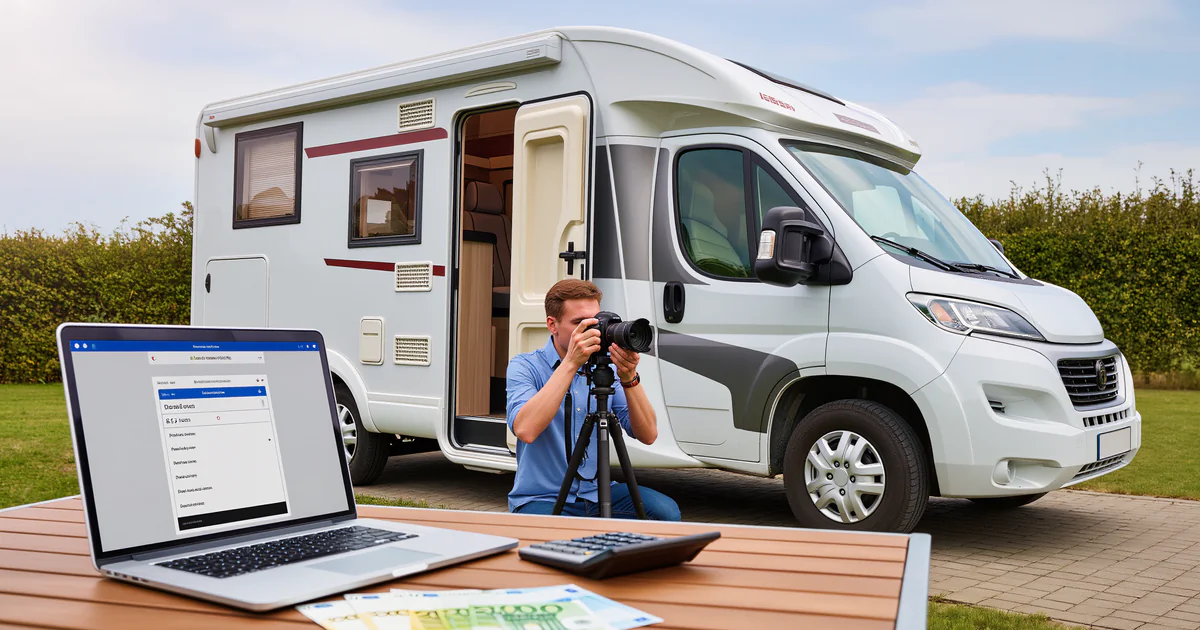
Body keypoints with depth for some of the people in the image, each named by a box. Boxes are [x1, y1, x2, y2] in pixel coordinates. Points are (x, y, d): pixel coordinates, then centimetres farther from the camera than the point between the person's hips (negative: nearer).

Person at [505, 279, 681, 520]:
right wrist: (570, 363, -26)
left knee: (666, 511, -18)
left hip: (598, 494, 6)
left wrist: (629, 378, -19)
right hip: (541, 499, -5)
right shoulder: (525, 366, -6)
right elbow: (525, 430, -27)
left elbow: (648, 435, -3)